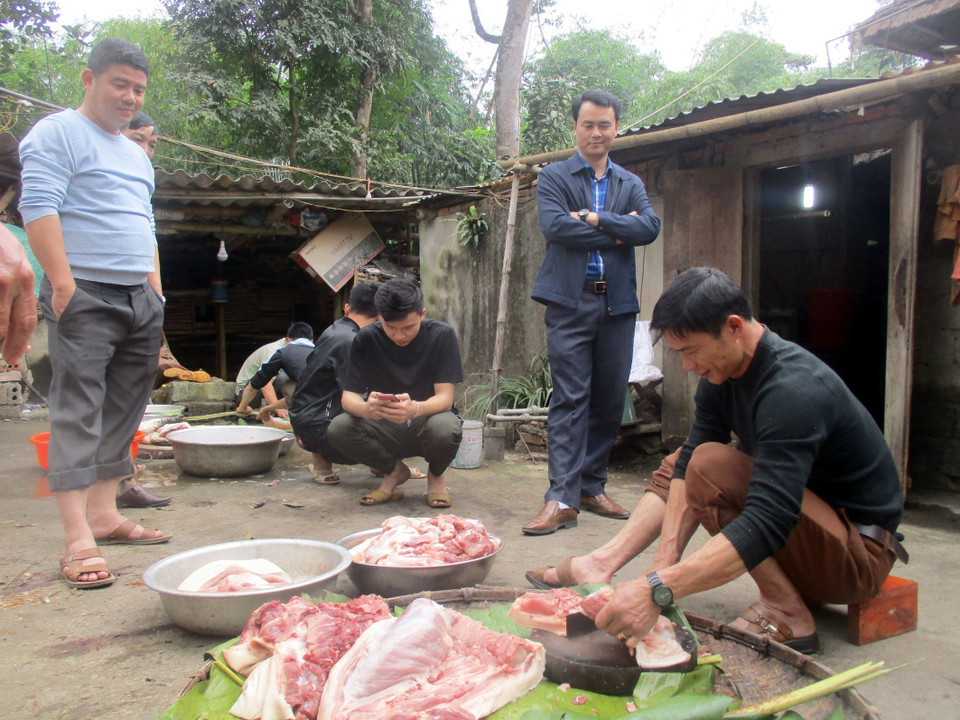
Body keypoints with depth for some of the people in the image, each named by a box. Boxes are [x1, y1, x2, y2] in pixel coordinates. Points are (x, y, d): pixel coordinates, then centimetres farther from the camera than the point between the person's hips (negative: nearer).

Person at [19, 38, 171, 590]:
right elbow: (39, 208, -11)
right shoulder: (57, 134, 0)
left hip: (138, 299, 8)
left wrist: (157, 291, 16)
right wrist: (62, 281, -19)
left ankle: (105, 514, 17)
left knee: (122, 410, 8)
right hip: (85, 295, -8)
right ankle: (79, 539, -11)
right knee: (78, 410, -10)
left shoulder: (137, 155, 24)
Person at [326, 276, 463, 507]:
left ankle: (436, 475, 1)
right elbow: (348, 395, -12)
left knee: (445, 428, -37)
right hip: (384, 427, 2)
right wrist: (365, 408, -38)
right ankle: (395, 470, 2)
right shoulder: (366, 339, -10)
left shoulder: (442, 335, -14)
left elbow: (445, 397, -19)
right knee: (337, 430, -27)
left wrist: (415, 409, -43)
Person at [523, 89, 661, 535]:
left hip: (617, 302, 4)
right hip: (570, 301, -4)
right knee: (570, 398, -9)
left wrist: (595, 218, -9)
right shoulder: (553, 177, 8)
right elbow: (554, 226, -11)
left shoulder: (631, 185, 19)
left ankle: (592, 488, 18)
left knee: (610, 399, 6)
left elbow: (650, 228, 0)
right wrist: (618, 232, -7)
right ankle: (562, 498, -9)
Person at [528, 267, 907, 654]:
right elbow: (685, 467, -6)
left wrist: (658, 591, -45)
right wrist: (663, 565, -16)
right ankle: (601, 564, -1)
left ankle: (787, 613, -16)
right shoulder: (722, 372, -3)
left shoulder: (793, 389, -30)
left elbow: (766, 525, -38)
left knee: (710, 464, -26)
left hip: (861, 551, -9)